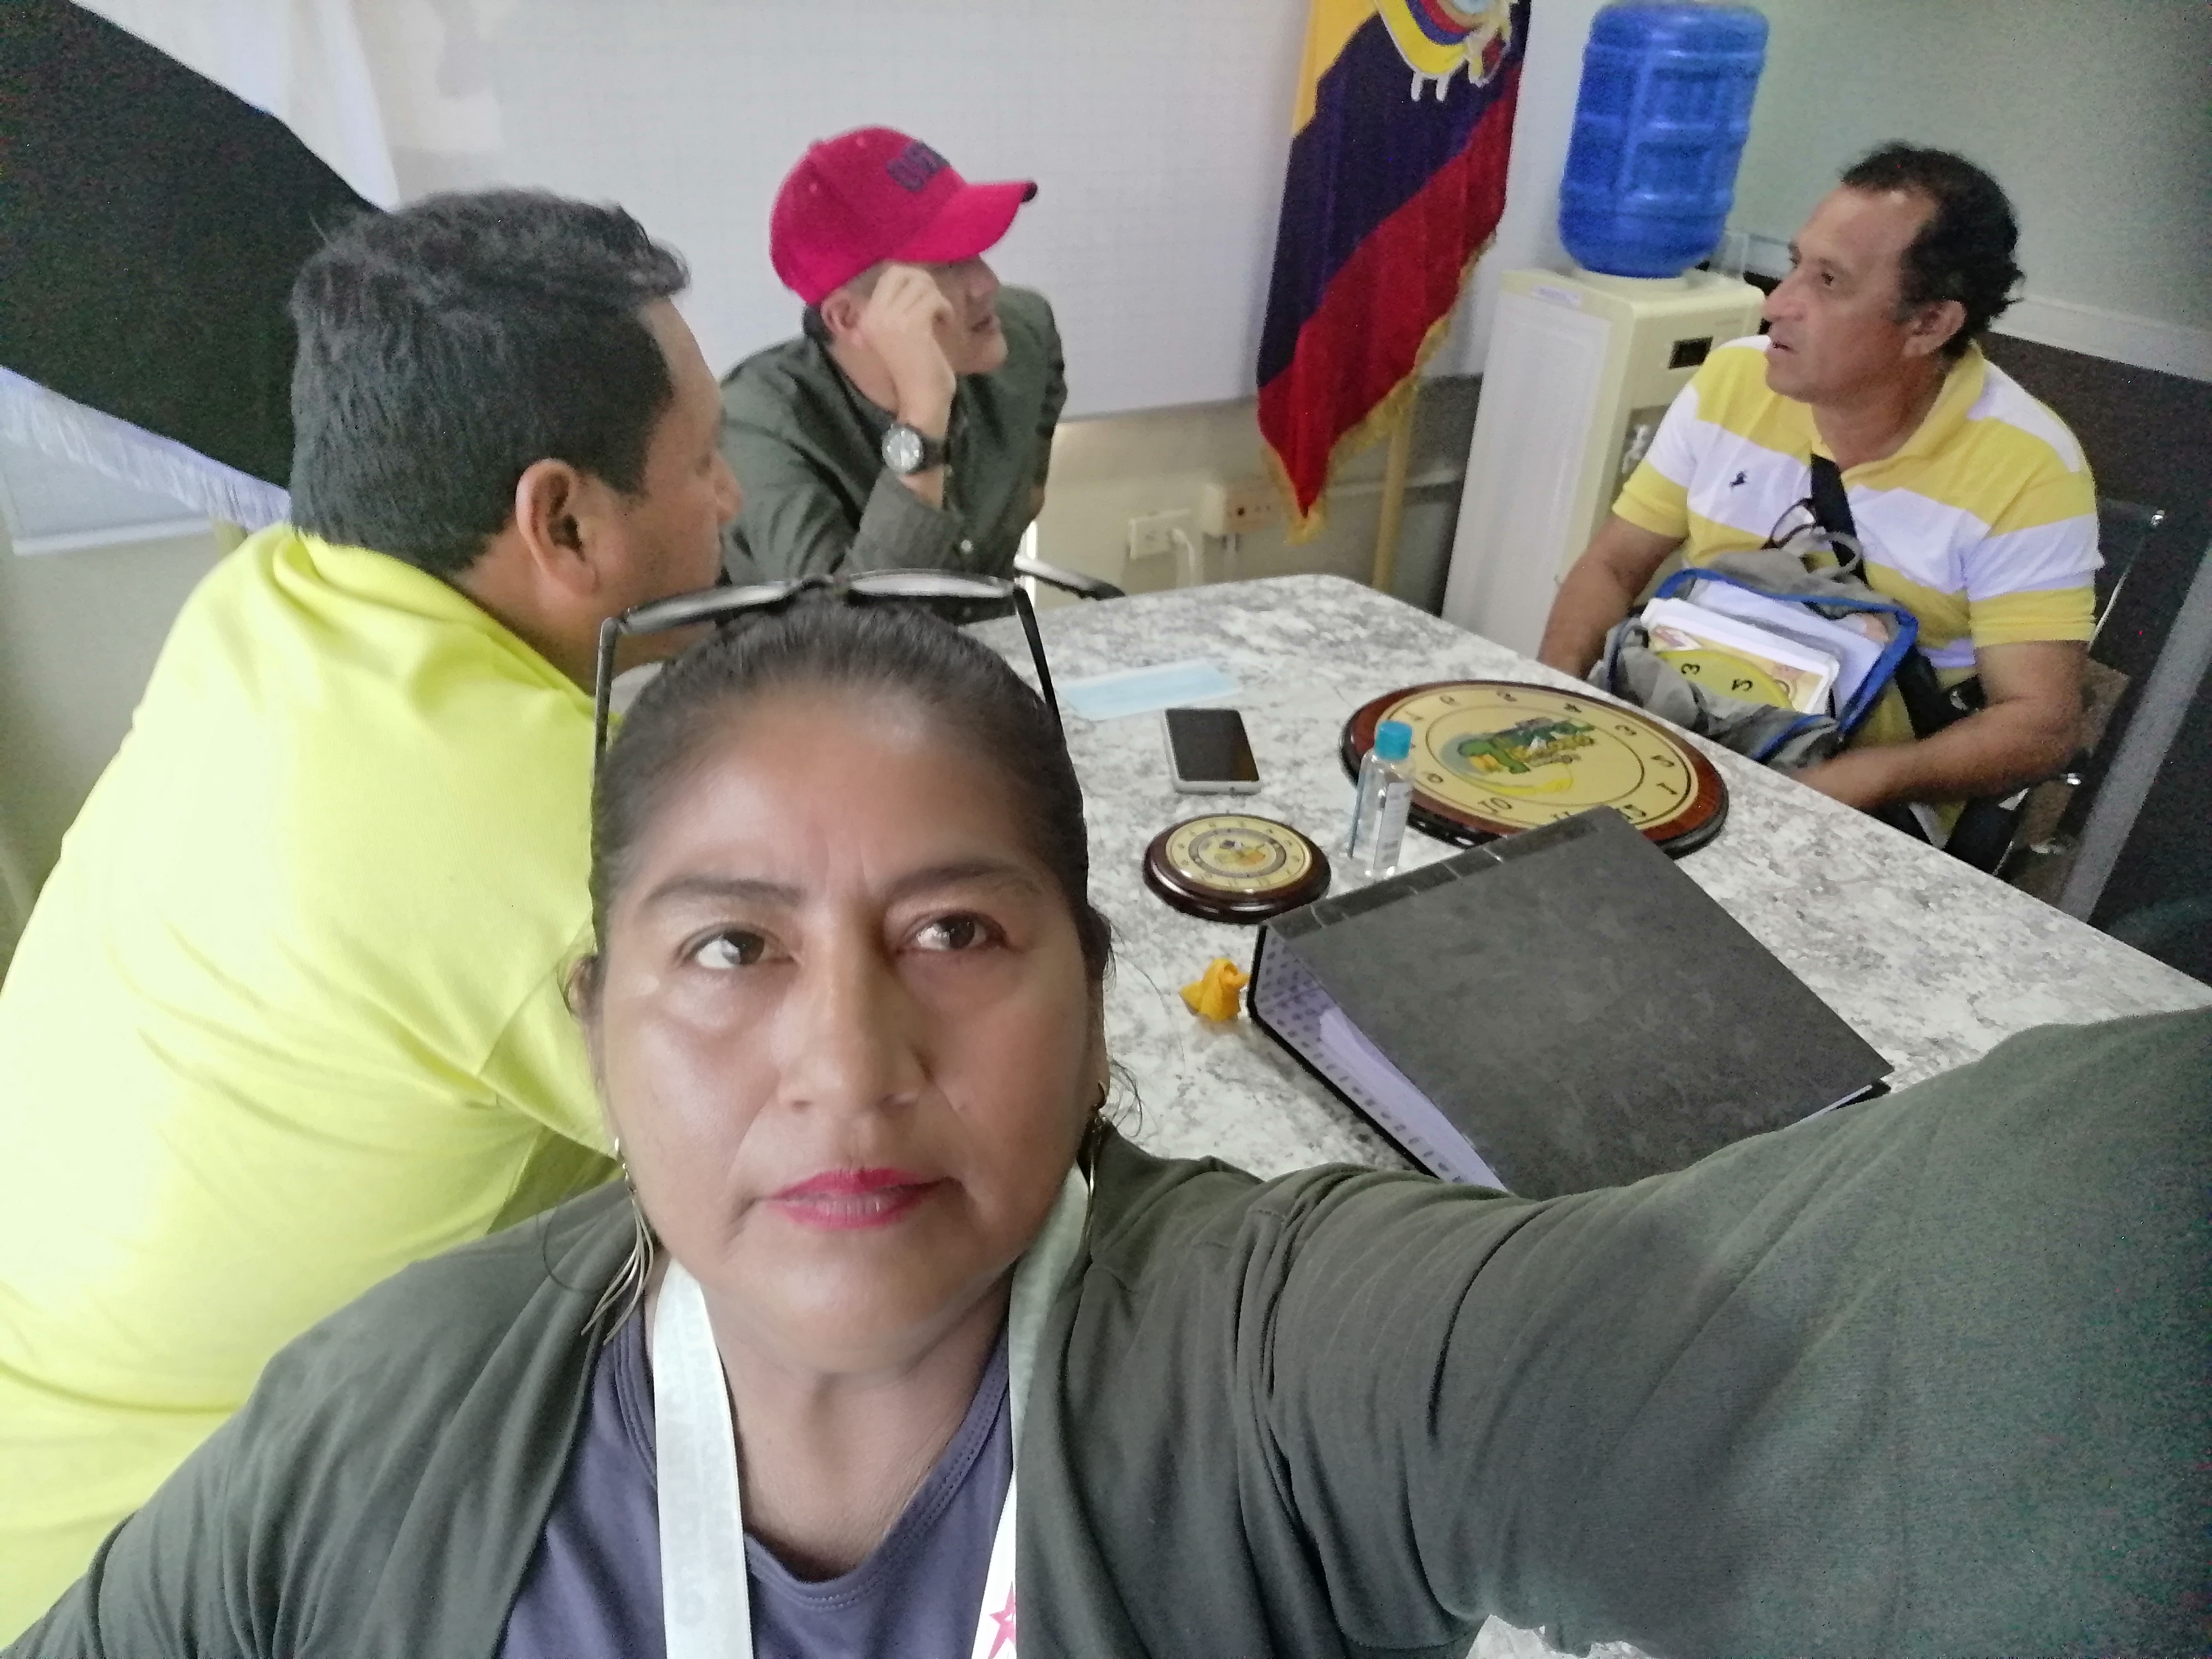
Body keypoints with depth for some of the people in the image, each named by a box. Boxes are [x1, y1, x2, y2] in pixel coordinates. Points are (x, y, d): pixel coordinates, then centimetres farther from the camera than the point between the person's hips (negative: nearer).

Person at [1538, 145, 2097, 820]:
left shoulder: (2027, 470, -12)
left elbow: (2040, 724, -14)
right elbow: (1613, 566, 4)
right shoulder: (1732, 378, -1)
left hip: (1863, 815, -2)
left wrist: (1848, 786, -32)